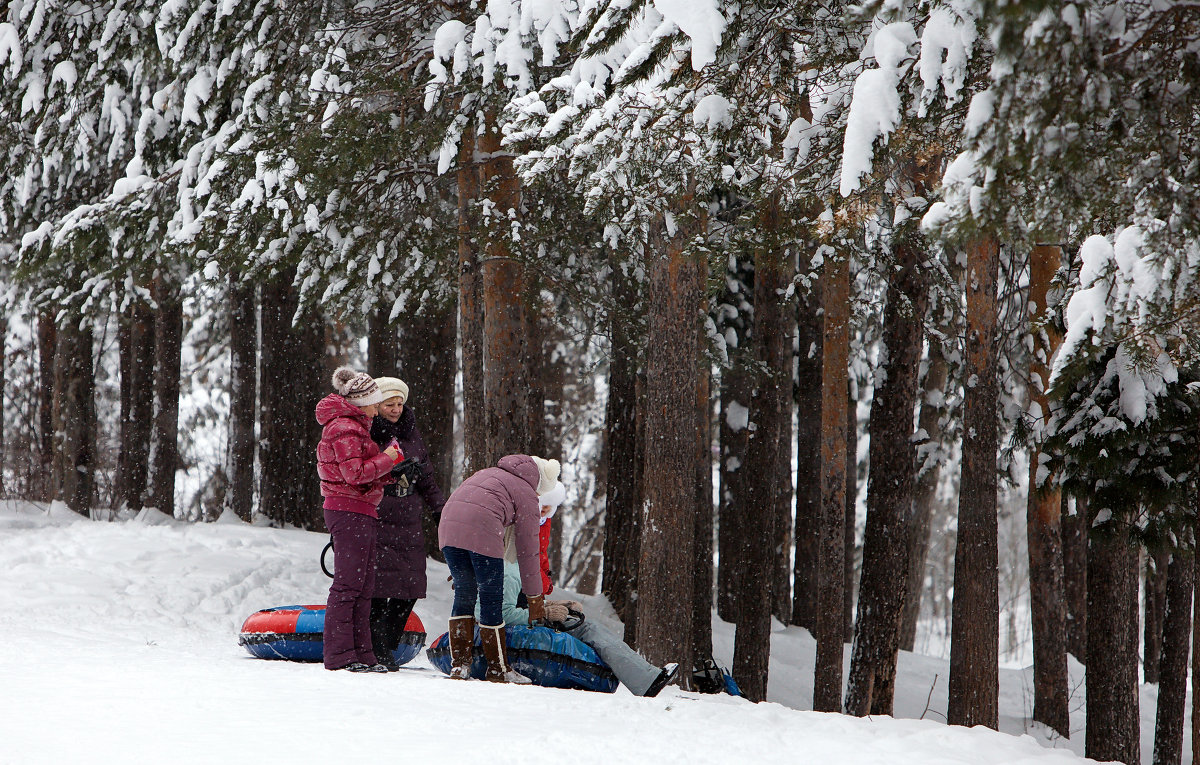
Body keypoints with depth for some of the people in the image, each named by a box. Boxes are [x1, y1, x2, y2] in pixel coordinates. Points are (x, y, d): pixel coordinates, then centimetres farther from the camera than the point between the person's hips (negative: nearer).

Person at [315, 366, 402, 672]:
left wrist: (389, 471, 6)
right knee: (348, 583, -10)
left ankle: (360, 653, 14)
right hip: (350, 511, -11)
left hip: (360, 513, 11)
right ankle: (340, 655, -10)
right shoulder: (345, 429, -12)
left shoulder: (353, 426, 21)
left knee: (364, 585, 11)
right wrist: (386, 459, -9)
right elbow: (354, 473, -20)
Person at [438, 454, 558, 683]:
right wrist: (534, 597, 21)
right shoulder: (526, 494, 14)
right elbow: (527, 549, 13)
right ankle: (497, 670, 12)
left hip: (448, 526, 6)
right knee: (491, 600, 5)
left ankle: (458, 664, 14)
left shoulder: (488, 473, 33)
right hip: (482, 530, -6)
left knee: (464, 594, 17)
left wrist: (460, 569, 41)